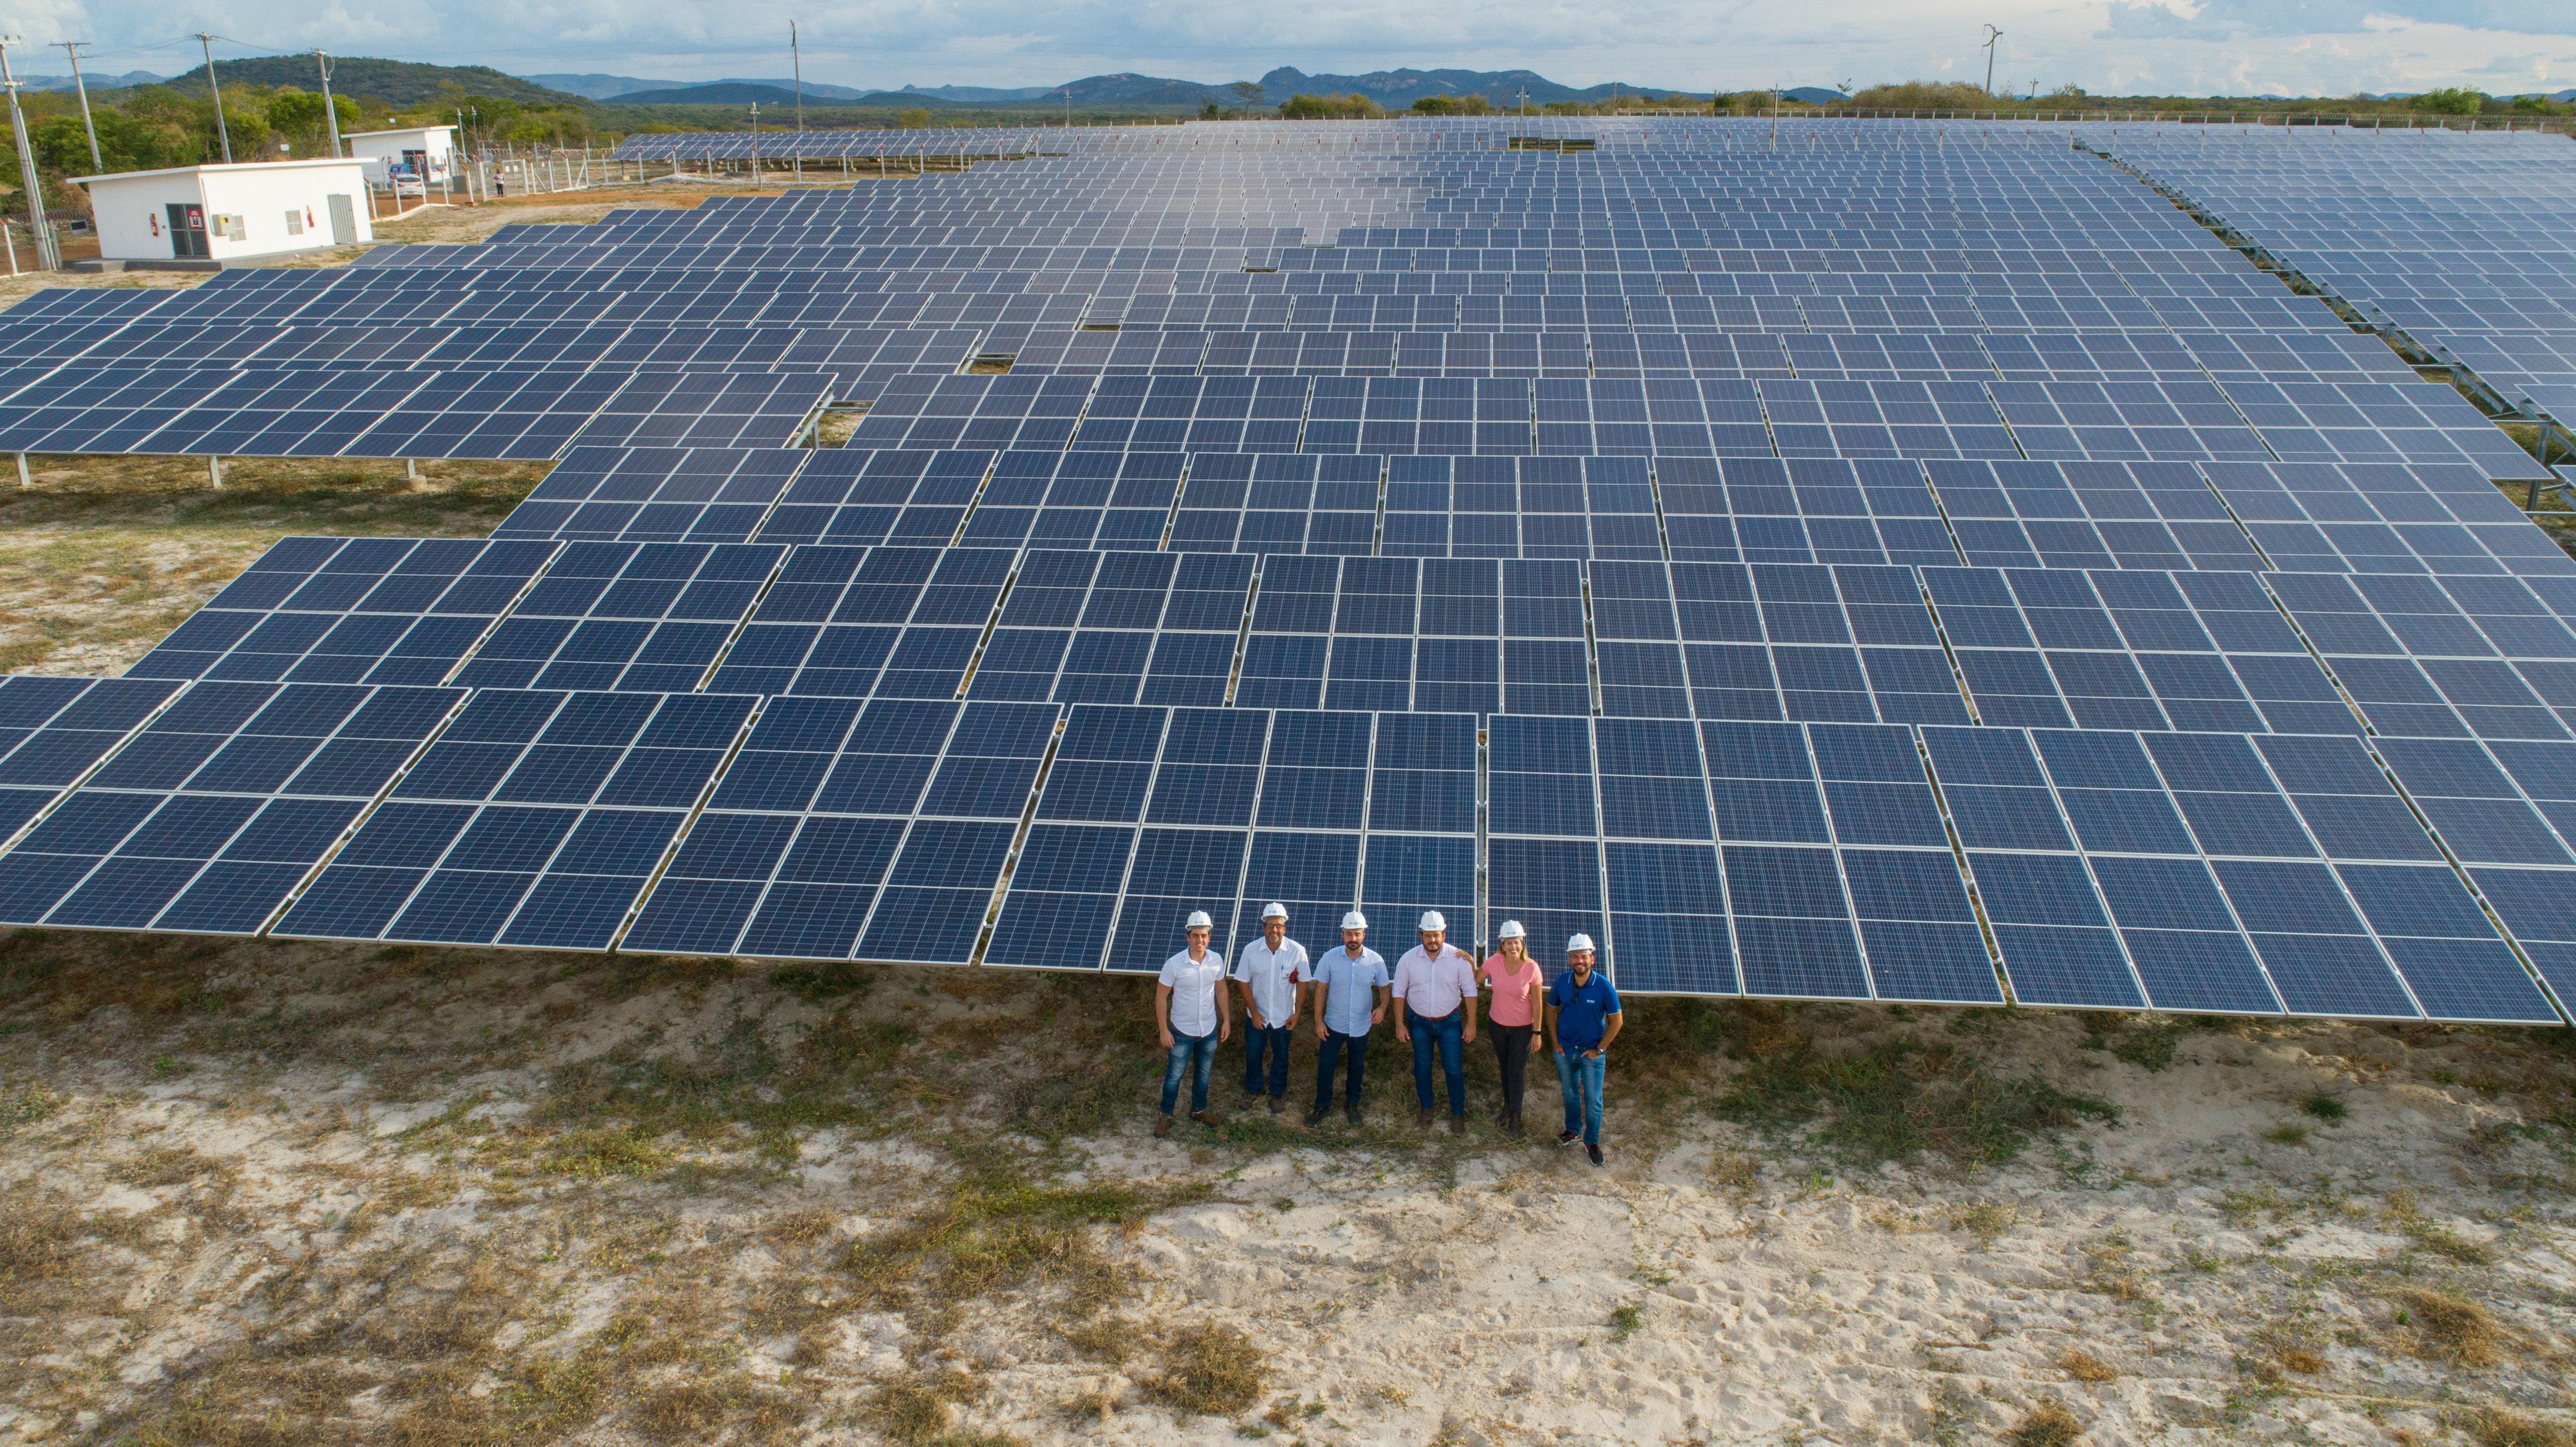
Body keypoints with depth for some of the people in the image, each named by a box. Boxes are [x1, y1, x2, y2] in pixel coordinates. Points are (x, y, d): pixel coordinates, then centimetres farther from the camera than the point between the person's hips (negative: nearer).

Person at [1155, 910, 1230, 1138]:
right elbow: (1161, 996, -13)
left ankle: (1199, 1109, 43)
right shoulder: (1174, 964, -22)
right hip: (1182, 1031, -3)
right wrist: (1163, 1030, -11)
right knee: (1174, 1076, 12)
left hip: (1209, 1030, 3)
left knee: (1203, 1073, 21)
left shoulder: (1217, 961, -11)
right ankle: (1166, 1116, 31)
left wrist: (1227, 1020, 6)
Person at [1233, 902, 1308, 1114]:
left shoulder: (1297, 951, -17)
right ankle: (1252, 1090, 40)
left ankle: (1278, 1093, 39)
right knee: (1252, 1055, 16)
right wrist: (1254, 1012, -8)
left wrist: (1296, 1014, -6)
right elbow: (1243, 982, -7)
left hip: (1284, 1017, -1)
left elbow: (1302, 983, -7)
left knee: (1281, 1057, 17)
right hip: (1257, 1016, 1)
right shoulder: (1251, 950, -15)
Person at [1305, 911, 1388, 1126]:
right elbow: (1320, 990, -6)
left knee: (1357, 1067, 17)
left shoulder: (1376, 961, -13)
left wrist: (1382, 1007, -20)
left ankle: (1352, 1104, 38)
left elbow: (1383, 988, 1)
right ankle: (1322, 1104, 28)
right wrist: (1319, 1021, -8)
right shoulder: (1330, 958, -14)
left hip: (1361, 1026, 1)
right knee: (1325, 1065, 8)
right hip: (1333, 1025, -1)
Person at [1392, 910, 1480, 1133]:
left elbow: (1470, 992, -6)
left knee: (1454, 1069, 3)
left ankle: (1458, 1114, 20)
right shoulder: (1408, 960, -12)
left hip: (1450, 1022, -1)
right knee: (1422, 1067, 15)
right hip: (1419, 1022, 1)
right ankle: (1426, 1109, 34)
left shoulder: (1458, 958, -15)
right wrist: (1400, 1024, -2)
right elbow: (1399, 993, -2)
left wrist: (1471, 1024, -6)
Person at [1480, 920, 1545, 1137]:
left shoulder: (1532, 968, -21)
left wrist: (1537, 1032, -9)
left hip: (1522, 1027, -3)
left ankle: (1515, 1116, 23)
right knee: (1505, 1068, 21)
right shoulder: (1495, 963, -16)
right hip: (1497, 1023, 3)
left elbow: (1537, 1003, -12)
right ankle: (1508, 1104, 43)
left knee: (1517, 1072, 6)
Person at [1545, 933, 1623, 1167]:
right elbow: (1552, 1011, 6)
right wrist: (1555, 1041, 0)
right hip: (1565, 1050, 3)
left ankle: (1592, 1142, 23)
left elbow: (1615, 1021, -10)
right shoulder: (1561, 982, -11)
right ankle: (1573, 1131, 41)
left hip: (1592, 1052, -3)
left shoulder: (1604, 987, -20)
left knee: (1593, 1100, 5)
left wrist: (1599, 1049, -10)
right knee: (1570, 1093, 20)